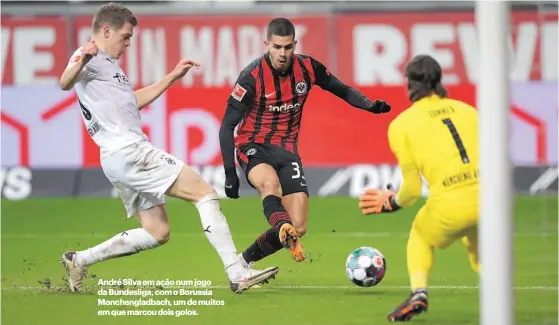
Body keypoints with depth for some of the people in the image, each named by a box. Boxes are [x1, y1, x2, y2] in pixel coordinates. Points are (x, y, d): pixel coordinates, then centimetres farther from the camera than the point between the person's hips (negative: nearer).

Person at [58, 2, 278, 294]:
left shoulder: (105, 63, 25)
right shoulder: (90, 58, -7)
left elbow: (133, 101, 37)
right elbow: (65, 83, -30)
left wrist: (172, 78, 34)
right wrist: (81, 61, -51)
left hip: (119, 160, 11)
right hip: (129, 150, -11)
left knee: (156, 233, 14)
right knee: (204, 192, -10)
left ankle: (79, 260, 15)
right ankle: (237, 274, -15)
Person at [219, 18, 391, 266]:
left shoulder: (307, 68, -6)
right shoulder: (252, 76, -17)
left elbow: (342, 90, 11)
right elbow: (227, 127, -14)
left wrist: (370, 105, -9)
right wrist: (230, 174, -18)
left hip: (286, 150, 4)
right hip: (253, 148, -4)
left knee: (298, 228, -5)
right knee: (270, 183, -40)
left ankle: (246, 260, 14)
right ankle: (284, 230, -64)